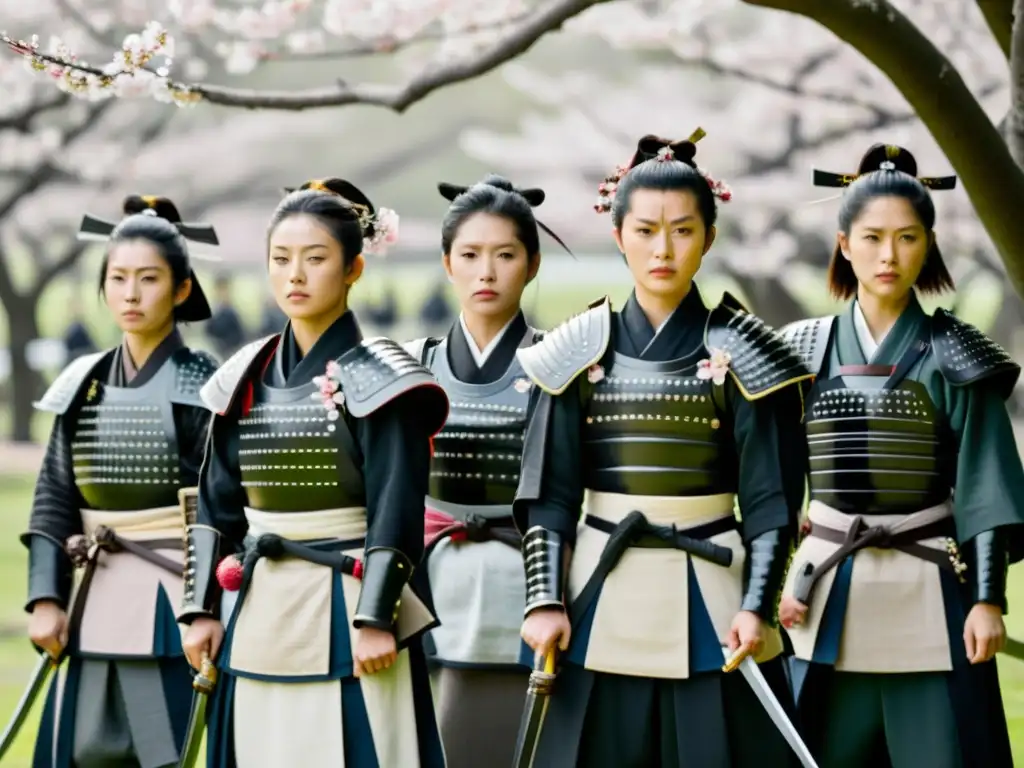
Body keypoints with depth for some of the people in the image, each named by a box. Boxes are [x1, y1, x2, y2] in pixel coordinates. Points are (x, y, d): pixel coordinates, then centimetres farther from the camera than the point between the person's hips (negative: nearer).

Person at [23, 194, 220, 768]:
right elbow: (54, 500, 9)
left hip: (172, 606, -5)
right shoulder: (84, 384, 9)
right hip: (95, 608, 5)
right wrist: (46, 599, -1)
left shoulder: (205, 386, -5)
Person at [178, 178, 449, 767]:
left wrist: (376, 619, -17)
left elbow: (397, 511, -11)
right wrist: (203, 608, 9)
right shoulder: (248, 379, 10)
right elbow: (218, 504, 14)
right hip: (261, 623, 6)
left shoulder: (377, 379, -6)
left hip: (347, 615, -6)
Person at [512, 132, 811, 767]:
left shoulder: (740, 355, 0)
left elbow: (771, 501, -1)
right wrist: (546, 601, -6)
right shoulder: (581, 353, 5)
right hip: (603, 603, 2)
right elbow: (549, 495, 5)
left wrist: (757, 605, -13)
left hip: (710, 602, -1)